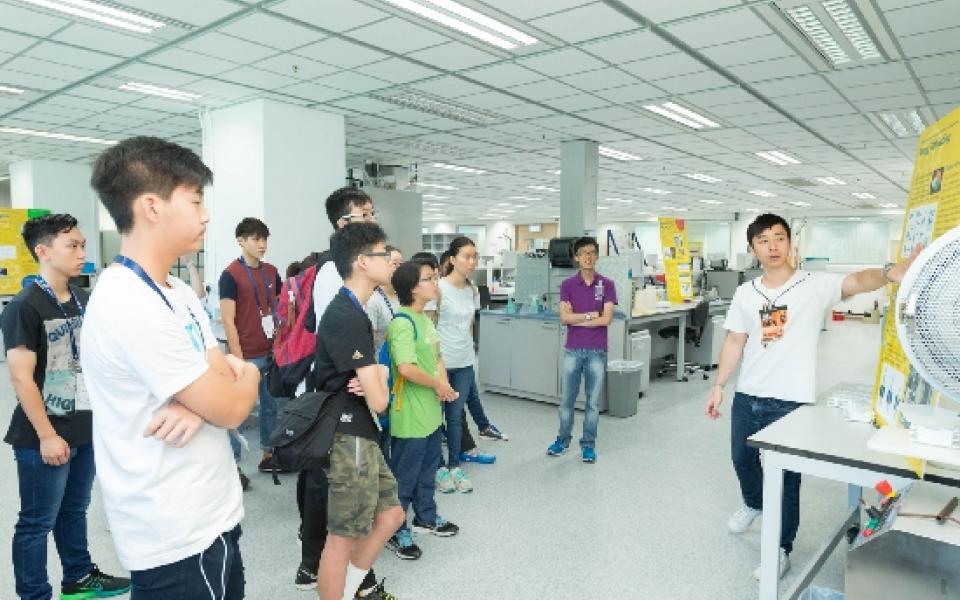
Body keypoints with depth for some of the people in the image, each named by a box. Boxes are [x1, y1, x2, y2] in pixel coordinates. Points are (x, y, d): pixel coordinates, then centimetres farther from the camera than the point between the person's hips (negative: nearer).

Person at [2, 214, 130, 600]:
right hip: (44, 437, -7)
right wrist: (46, 436, -17)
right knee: (37, 522, 8)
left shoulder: (83, 300, 6)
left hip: (86, 428, 7)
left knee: (74, 510, 22)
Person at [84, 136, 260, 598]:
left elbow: (223, 381, 5)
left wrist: (199, 403, -18)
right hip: (176, 536, -9)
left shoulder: (179, 293, 7)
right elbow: (231, 409, -22)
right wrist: (247, 375, 0)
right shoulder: (128, 304, -24)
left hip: (212, 515, 9)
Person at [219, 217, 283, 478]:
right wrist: (238, 358, -15)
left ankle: (268, 455, 28)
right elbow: (228, 321, -12)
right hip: (246, 356, -6)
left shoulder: (272, 272, 8)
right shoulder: (230, 275, -9)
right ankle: (233, 464, 15)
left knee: (270, 405, 14)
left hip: (272, 352, 6)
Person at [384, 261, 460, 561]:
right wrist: (439, 386, -16)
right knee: (404, 476, 6)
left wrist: (443, 383, -3)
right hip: (410, 415, -9)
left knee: (428, 468, 23)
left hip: (431, 410, 9)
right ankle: (395, 532, 22)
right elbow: (406, 368, -31)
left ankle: (426, 517, 41)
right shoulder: (402, 323, -21)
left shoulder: (425, 319, 9)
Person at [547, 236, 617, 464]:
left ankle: (588, 444, 21)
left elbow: (606, 319, -11)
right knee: (567, 399, 11)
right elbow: (564, 317, -9)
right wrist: (590, 315, -9)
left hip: (597, 351, -1)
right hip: (573, 350, 1)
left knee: (593, 401, 7)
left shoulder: (607, 285, -1)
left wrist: (576, 318, -8)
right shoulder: (567, 285, 1)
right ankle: (563, 439, 28)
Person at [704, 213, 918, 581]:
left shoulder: (816, 285, -9)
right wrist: (718, 387, 7)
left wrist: (889, 273, -50)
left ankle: (781, 549, 26)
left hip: (791, 402, -4)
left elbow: (856, 281, -29)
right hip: (747, 398, 5)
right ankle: (754, 504, 55)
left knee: (786, 476, 7)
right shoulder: (745, 293, 3)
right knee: (742, 459, 23)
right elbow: (734, 343, 8)